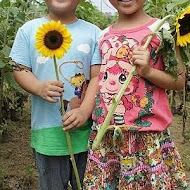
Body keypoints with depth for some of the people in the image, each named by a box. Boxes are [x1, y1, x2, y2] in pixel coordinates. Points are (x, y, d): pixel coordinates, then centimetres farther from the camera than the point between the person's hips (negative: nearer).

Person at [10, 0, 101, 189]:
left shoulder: (93, 32, 2)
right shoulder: (29, 30, 3)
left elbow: (97, 77, -3)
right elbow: (20, 69, 2)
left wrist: (84, 111, -17)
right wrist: (39, 87, -19)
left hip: (86, 128, 1)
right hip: (48, 129, 0)